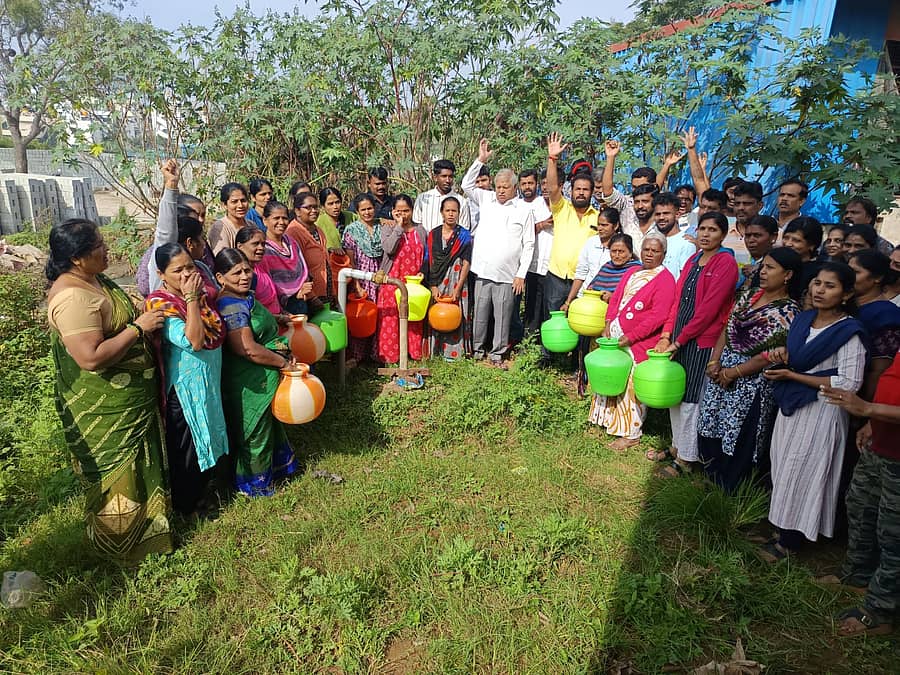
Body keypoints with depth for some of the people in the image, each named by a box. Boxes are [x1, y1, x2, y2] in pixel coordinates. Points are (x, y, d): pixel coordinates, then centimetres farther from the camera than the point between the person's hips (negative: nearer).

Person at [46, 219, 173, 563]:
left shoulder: (93, 280, 4)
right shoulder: (73, 298, -28)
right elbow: (92, 357, -33)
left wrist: (146, 315, 6)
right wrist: (138, 328, -25)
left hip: (129, 400, 10)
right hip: (105, 411, -10)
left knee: (136, 464, 25)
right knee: (117, 472, 10)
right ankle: (121, 543, 32)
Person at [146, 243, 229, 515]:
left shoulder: (198, 292, 2)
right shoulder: (160, 304, -20)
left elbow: (217, 331, 9)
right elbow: (193, 341, -31)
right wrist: (191, 299, -27)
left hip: (209, 382, 8)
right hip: (184, 388, -8)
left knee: (206, 440, 23)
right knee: (185, 445, 10)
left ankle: (199, 492, 46)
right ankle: (185, 505, 31)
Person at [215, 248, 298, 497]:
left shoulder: (245, 297, 6)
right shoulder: (231, 306, -25)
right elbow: (248, 349, -31)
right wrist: (284, 363, -20)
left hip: (263, 379, 10)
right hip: (250, 384, -10)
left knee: (268, 423, 26)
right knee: (254, 431, 8)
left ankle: (276, 465, 46)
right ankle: (255, 483, 28)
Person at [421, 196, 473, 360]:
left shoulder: (464, 235, 2)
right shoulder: (432, 235, 7)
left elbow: (466, 264, -4)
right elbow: (428, 262, 4)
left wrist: (458, 289, -12)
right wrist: (433, 287, -6)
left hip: (456, 283, -2)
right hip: (436, 283, 2)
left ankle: (453, 351, 6)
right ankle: (435, 351, 13)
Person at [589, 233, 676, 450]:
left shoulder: (665, 279, -11)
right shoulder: (631, 272, 13)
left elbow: (658, 317, -19)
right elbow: (615, 299, 15)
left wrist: (630, 337, -20)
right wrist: (609, 323, 0)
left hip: (639, 342, -7)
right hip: (615, 336, 7)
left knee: (632, 386, 1)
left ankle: (631, 433, 14)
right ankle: (610, 419, 32)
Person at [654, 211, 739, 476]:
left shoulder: (726, 263, -10)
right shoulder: (693, 260, 12)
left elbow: (709, 308, -16)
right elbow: (678, 299, 10)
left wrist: (679, 341, -14)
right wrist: (666, 334, 1)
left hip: (702, 340, -7)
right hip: (678, 338, 7)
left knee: (690, 398, 0)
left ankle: (687, 457, 13)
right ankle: (677, 445, 30)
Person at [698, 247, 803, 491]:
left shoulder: (789, 312, -12)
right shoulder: (750, 294, 7)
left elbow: (770, 356, -16)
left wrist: (732, 373, -14)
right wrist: (715, 361, -2)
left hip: (752, 381, -6)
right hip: (722, 369, 6)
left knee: (738, 437, 6)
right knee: (710, 428, 14)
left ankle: (730, 490, 26)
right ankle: (712, 479, 35)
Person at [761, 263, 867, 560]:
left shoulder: (849, 332, -16)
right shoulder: (802, 319, 5)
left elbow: (849, 383, -19)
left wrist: (791, 375, -19)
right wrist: (782, 354, -4)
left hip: (821, 412, -7)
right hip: (792, 405, 7)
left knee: (802, 473, 4)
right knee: (784, 469, 14)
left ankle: (789, 542, 20)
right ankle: (781, 528, 30)